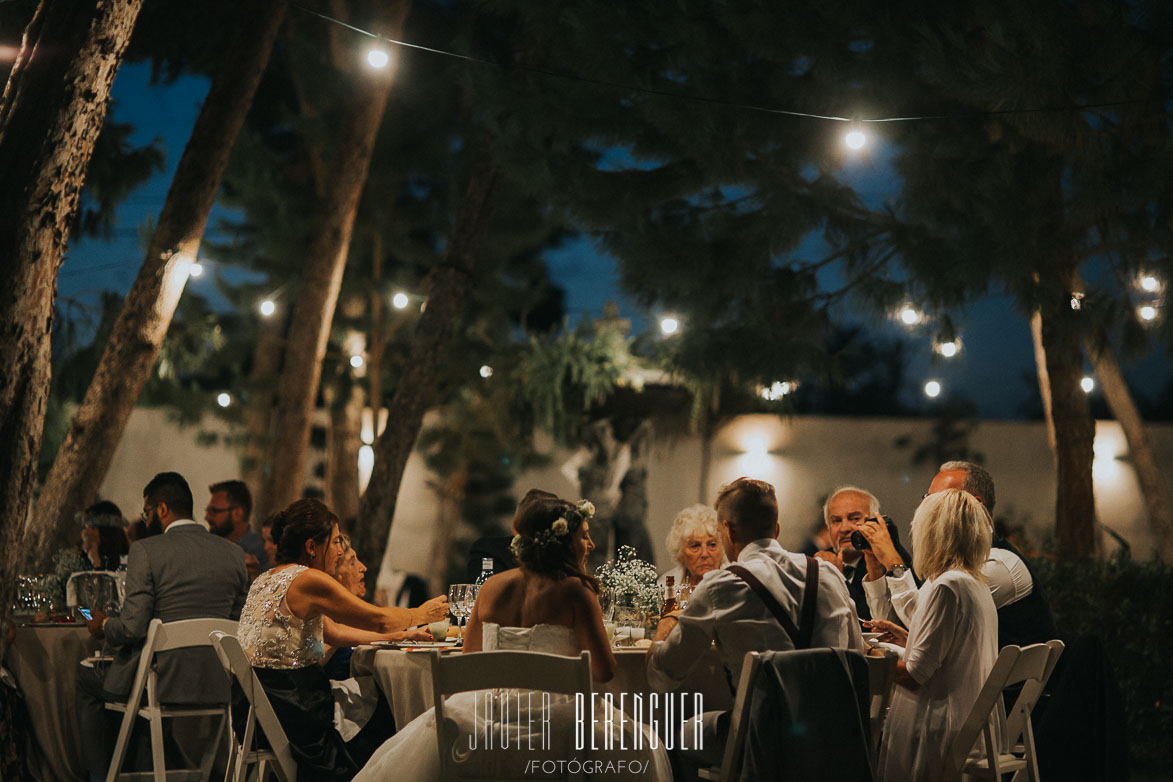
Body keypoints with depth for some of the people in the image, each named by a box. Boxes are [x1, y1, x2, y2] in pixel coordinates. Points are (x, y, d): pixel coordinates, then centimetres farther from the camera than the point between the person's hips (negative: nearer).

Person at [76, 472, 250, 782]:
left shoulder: (146, 550, -11)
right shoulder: (234, 554, 4)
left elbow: (133, 628, -15)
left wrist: (105, 626, 6)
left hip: (162, 684, -6)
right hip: (215, 687, 6)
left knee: (85, 679, 25)